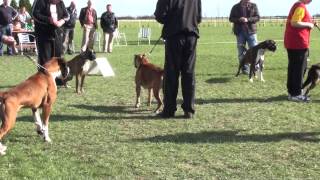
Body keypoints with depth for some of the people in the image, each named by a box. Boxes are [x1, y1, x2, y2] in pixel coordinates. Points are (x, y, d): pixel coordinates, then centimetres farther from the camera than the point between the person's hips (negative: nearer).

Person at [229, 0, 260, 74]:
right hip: (240, 32, 1)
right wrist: (239, 20, -14)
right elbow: (231, 18, 7)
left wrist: (248, 19, -17)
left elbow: (257, 17, 0)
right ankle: (245, 68, 11)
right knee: (241, 51, 3)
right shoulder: (236, 7, 6)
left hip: (251, 31, -1)